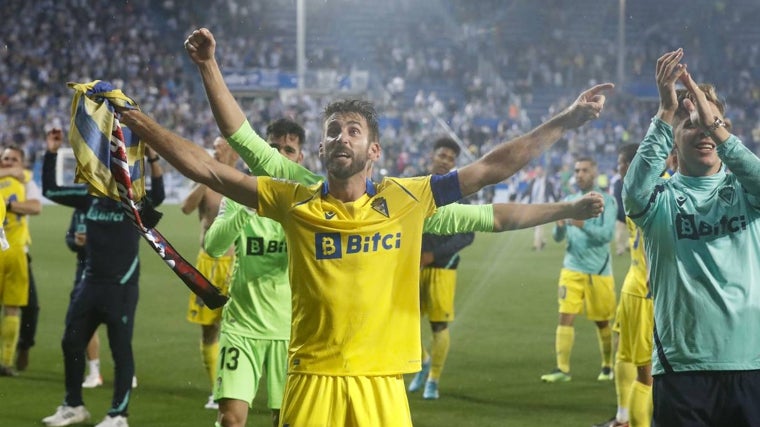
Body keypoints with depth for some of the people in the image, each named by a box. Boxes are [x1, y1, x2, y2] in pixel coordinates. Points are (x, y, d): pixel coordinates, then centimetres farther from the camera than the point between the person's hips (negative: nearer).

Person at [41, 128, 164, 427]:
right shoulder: (91, 196, 8)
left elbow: (158, 195, -29)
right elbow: (50, 190, 11)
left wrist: (152, 158, -41)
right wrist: (51, 155, 1)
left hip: (121, 286, -7)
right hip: (90, 282, 7)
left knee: (121, 349, -1)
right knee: (71, 343, 11)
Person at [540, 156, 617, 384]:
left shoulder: (606, 201, -5)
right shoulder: (569, 201, 8)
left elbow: (607, 234, -15)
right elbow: (558, 237, 5)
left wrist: (582, 225, -29)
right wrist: (559, 226, -18)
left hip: (599, 270, -3)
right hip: (572, 268, 3)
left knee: (602, 321, 8)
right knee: (566, 316, -9)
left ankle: (608, 366, 25)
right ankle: (562, 369, -9)